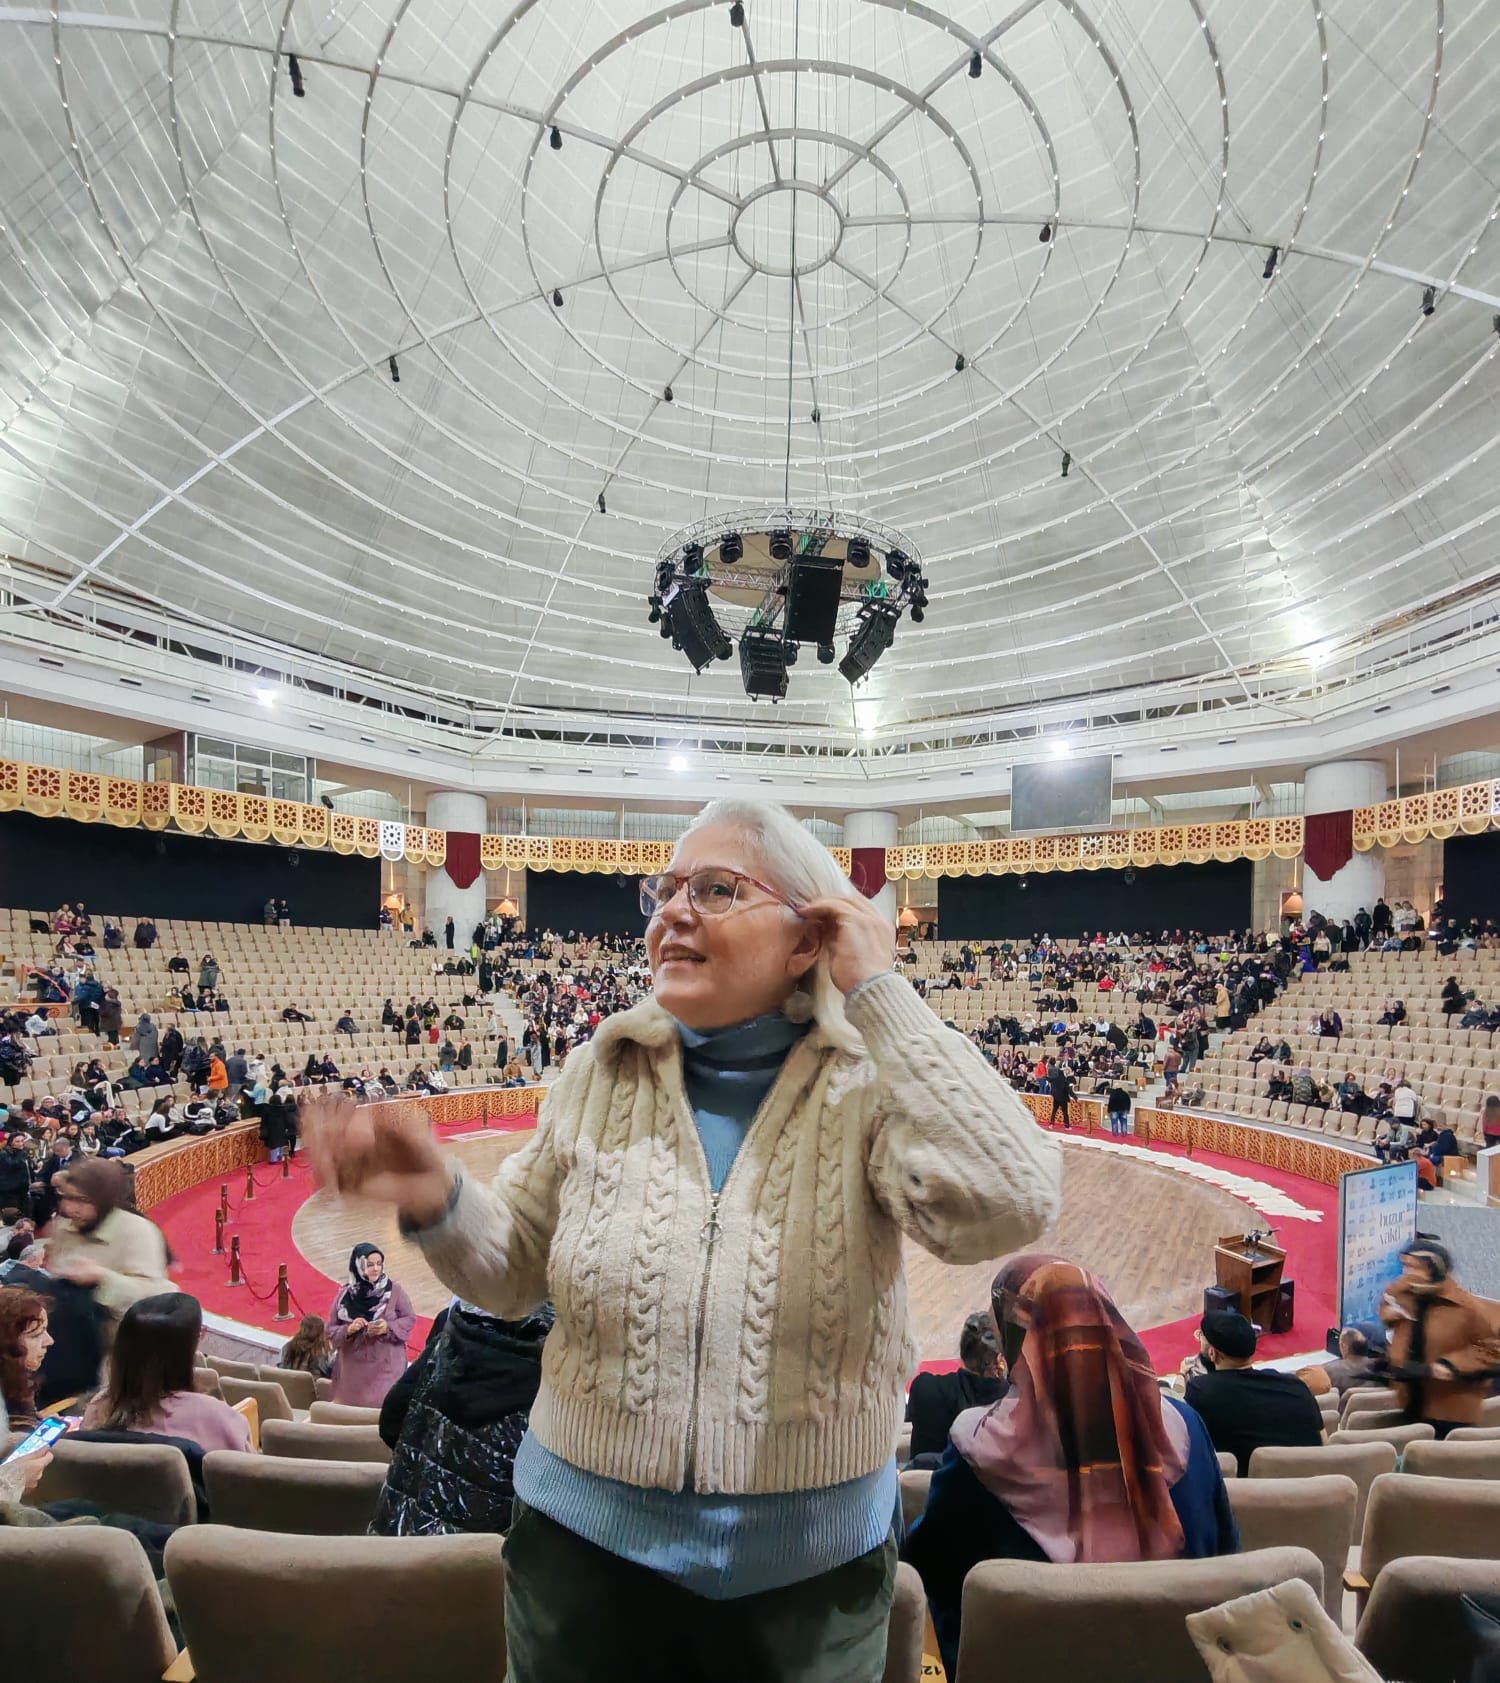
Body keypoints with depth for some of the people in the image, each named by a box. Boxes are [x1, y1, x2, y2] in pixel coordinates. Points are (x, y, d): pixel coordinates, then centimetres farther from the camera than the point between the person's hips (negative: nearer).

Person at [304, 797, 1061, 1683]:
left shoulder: (869, 1086, -14)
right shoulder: (601, 1072, -6)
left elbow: (1006, 1207, -31)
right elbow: (518, 1270, 3)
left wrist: (882, 993, -27)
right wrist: (437, 1202, -19)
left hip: (813, 1567, -1)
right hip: (587, 1545, 2)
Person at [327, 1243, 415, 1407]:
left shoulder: (393, 1290, -4)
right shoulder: (344, 1295, 0)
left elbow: (410, 1318, 1)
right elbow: (331, 1329, 6)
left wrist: (389, 1327, -15)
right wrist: (348, 1330, -14)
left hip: (386, 1367, -2)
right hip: (353, 1368, 2)